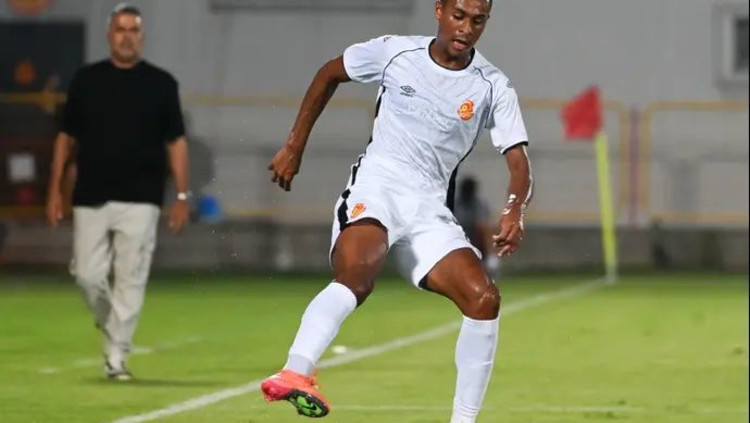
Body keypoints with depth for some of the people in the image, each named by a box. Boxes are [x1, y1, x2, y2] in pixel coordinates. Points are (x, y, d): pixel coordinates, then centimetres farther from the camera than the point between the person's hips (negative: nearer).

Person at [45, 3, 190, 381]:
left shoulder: (161, 84, 5)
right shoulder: (86, 81, 8)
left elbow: (176, 142, 5)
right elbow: (66, 137, 11)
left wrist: (182, 196, -2)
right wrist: (55, 190, 4)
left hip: (140, 201, -1)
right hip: (91, 200, 1)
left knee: (130, 279, -6)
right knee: (87, 275, -2)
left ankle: (117, 356, 0)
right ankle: (111, 328, 26)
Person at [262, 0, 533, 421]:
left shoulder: (493, 86, 1)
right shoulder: (395, 52, 1)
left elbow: (519, 161, -4)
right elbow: (329, 74, 18)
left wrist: (515, 213, -26)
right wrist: (295, 147, 14)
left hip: (428, 209, 3)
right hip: (375, 189, -3)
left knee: (484, 298, -14)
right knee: (357, 274, -34)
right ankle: (294, 374, -53)